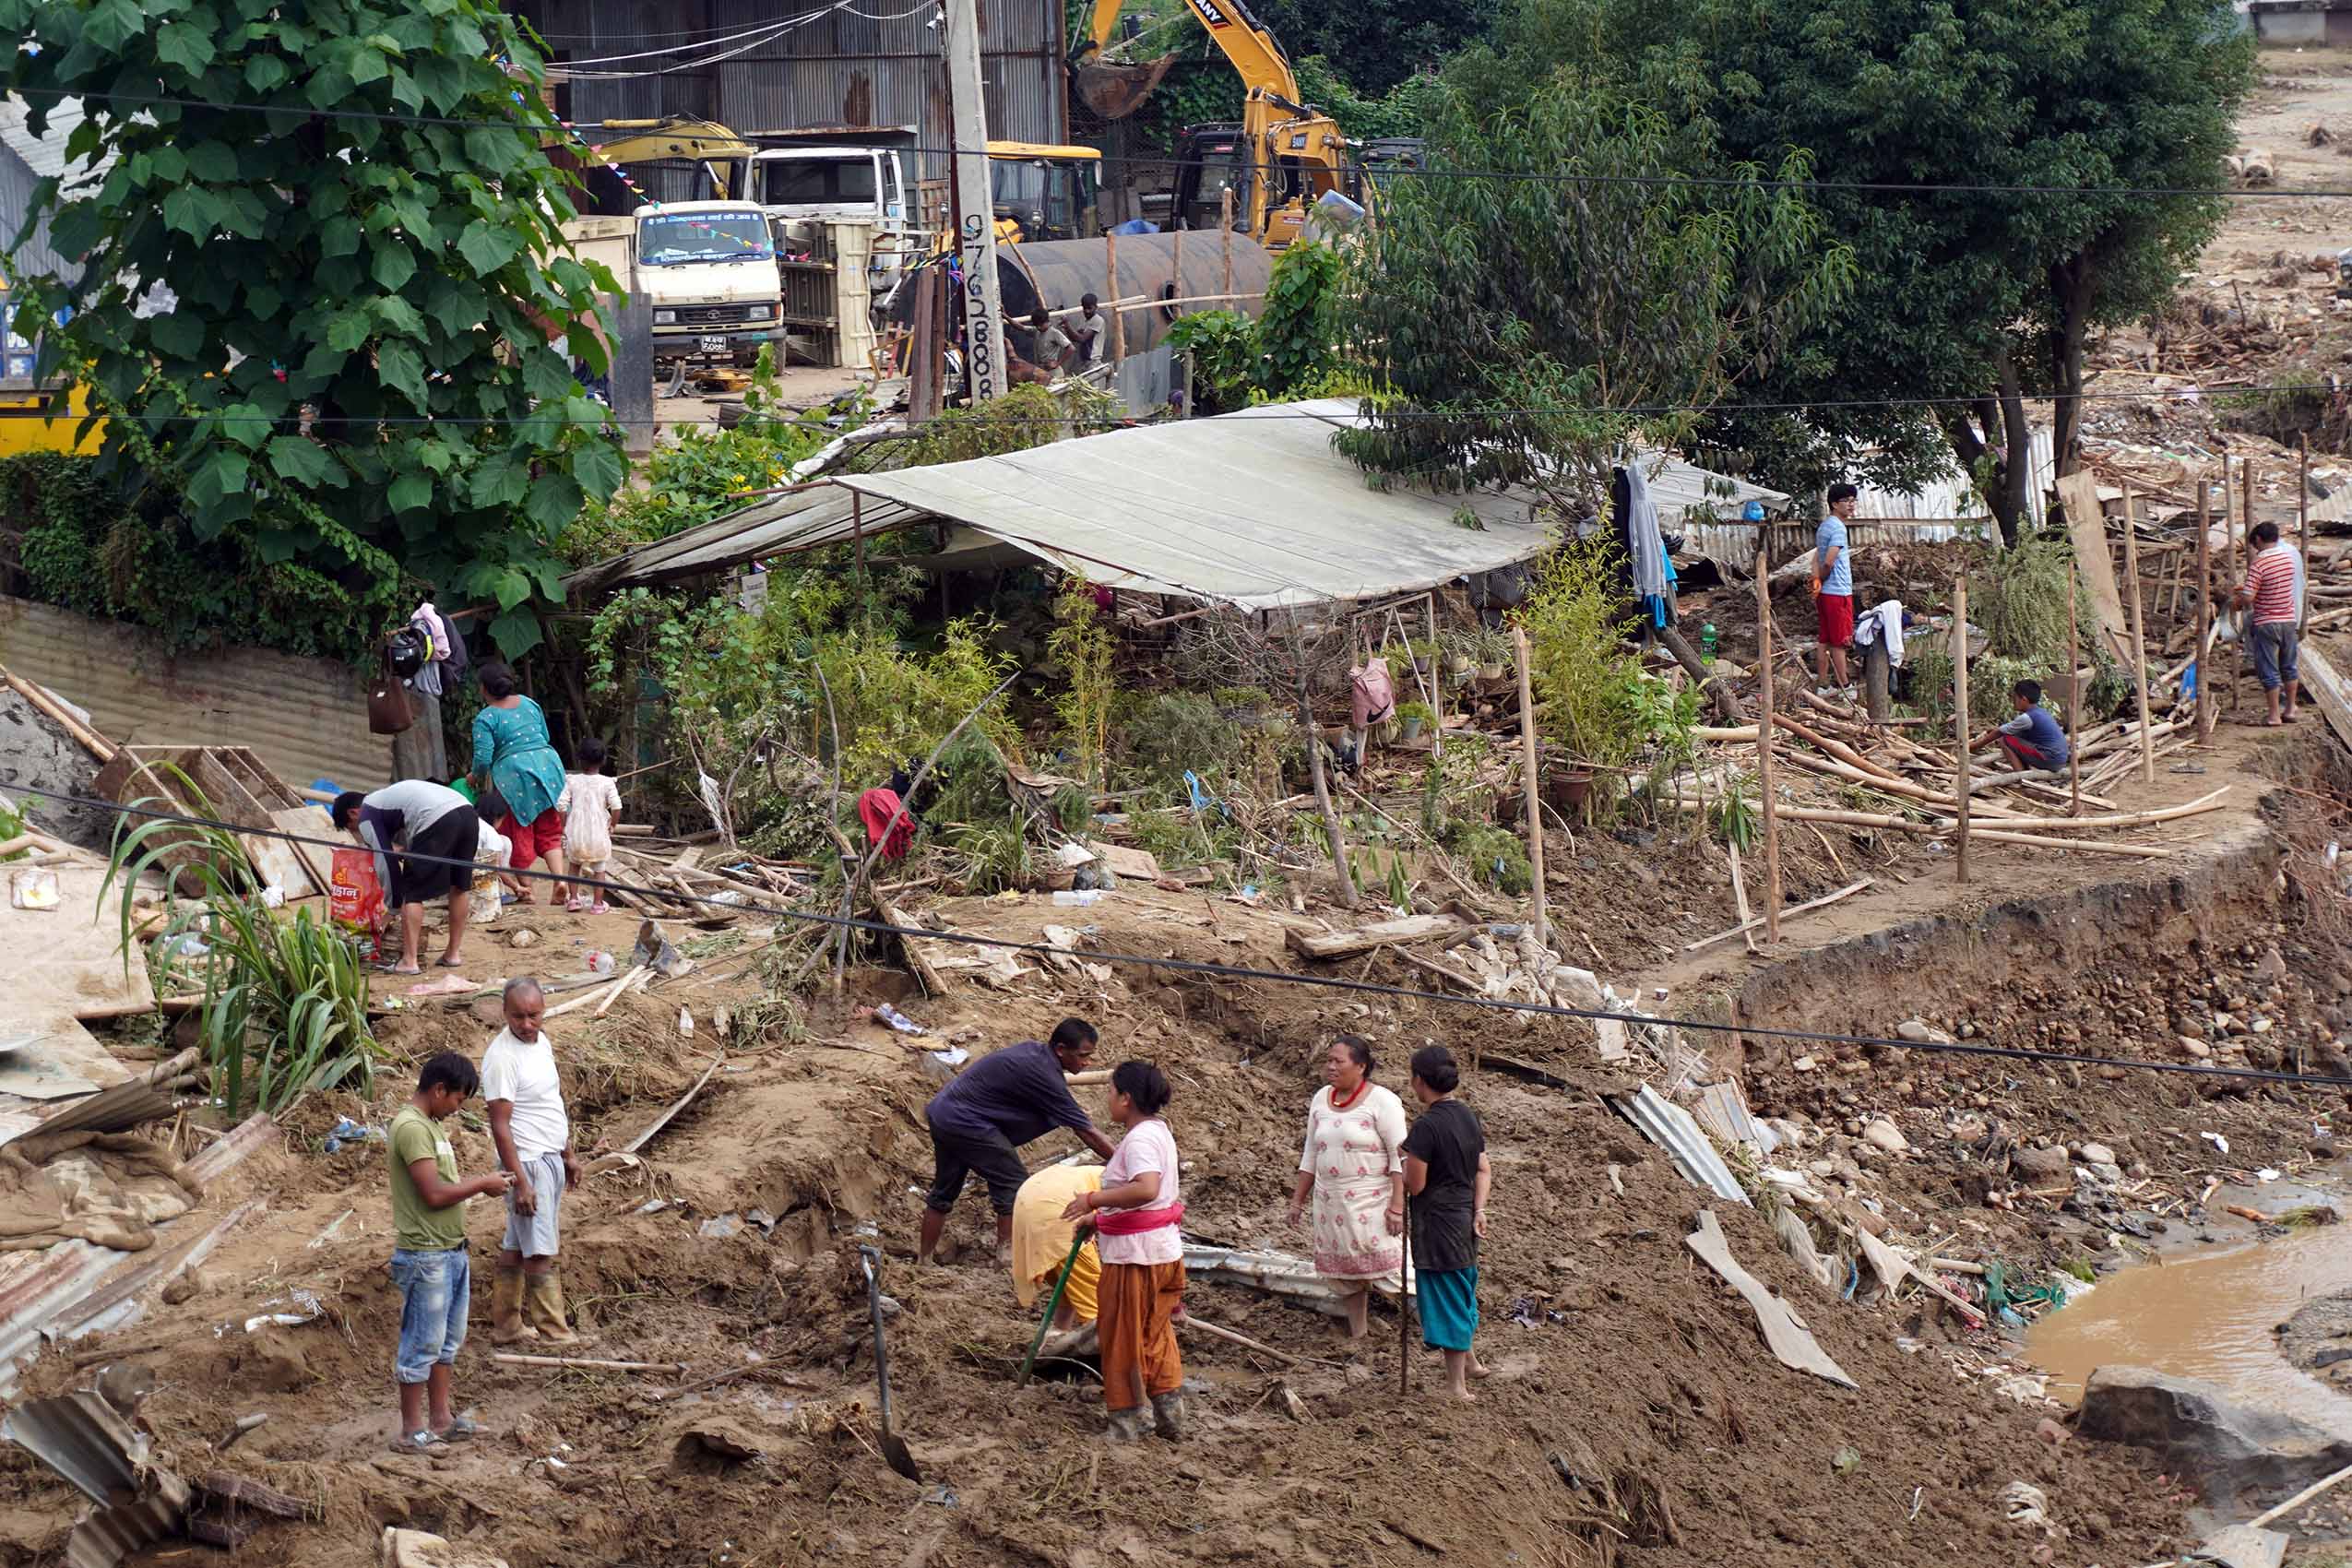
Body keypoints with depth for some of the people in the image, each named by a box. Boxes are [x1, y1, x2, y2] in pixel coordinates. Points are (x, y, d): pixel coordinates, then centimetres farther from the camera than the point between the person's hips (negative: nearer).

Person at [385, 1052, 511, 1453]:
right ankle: (411, 1432, 6)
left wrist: (477, 1186, 5)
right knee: (422, 1344, -2)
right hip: (425, 1256, -10)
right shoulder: (411, 1127, -19)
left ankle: (440, 1419, 26)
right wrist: (482, 1184, -13)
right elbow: (434, 1194, -24)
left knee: (447, 1340, 17)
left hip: (450, 1251, 10)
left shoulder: (430, 1125, 14)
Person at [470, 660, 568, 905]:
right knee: (549, 831, 11)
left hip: (513, 772, -5)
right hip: (548, 764, 5)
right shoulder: (529, 703, 10)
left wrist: (476, 776, 8)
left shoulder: (485, 718, -7)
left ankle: (526, 891, 15)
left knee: (520, 835, 9)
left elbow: (483, 758, -12)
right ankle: (560, 879, -8)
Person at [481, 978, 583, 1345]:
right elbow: (500, 1125, -21)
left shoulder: (542, 1042, 7)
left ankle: (506, 1325, 21)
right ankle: (555, 1335, -1)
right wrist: (520, 1182, -23)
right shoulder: (502, 1056, -20)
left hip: (551, 1159, 9)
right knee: (540, 1253, -4)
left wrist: (568, 1155, 21)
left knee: (516, 1246, 14)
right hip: (527, 1162, -9)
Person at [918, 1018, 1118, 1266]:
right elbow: (1086, 1132, -19)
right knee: (1014, 1183, -3)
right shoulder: (1044, 1075, -22)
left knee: (944, 1190, 19)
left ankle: (923, 1261, 27)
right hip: (966, 1122, -10)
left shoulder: (1033, 1050, 4)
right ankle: (1007, 1255, 0)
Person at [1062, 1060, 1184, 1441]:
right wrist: (1100, 1217, 22)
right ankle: (1170, 1416, 23)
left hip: (1135, 1256, -10)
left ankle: (1126, 1423, 13)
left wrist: (1094, 1199, -31)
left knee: (1123, 1338, 4)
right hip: (1164, 1250, 10)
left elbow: (1146, 1189, -38)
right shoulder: (1159, 1131, 11)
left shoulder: (1139, 1139, -21)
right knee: (1157, 1334, 19)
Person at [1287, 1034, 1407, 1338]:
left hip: (1371, 1199, -6)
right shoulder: (1321, 1099, 8)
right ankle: (1356, 1334, 18)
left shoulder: (1381, 1101, -10)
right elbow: (1311, 1154, 16)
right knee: (1345, 1268, 9)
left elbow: (1400, 1157, -13)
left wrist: (1397, 1205, -19)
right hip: (1330, 1200, 6)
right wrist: (1298, 1199, 15)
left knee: (1379, 1264, -12)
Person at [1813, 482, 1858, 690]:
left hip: (1825, 594, 9)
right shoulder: (1838, 527, -16)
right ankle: (1843, 686, 1)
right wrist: (1821, 580, -4)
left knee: (1825, 641, 11)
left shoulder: (1824, 526, 15)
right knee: (1840, 643, -3)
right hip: (1838, 592, -9)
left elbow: (1817, 558, 13)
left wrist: (1817, 581, 1)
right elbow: (1828, 562, -22)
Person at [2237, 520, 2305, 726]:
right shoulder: (2289, 556, 2)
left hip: (2266, 622, -6)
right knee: (2289, 667, 18)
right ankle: (2290, 710, 23)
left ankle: (2275, 715, 4)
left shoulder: (2258, 564, -18)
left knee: (2269, 671, 2)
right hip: (2289, 620, 6)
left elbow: (2248, 598, -22)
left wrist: (2236, 600, 1)